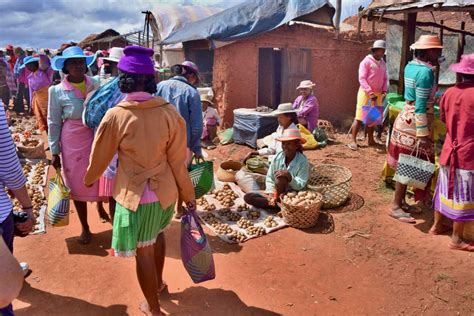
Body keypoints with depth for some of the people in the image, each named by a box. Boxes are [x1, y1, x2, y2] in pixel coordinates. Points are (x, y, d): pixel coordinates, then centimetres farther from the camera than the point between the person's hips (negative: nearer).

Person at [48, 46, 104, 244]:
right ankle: (85, 228, 28)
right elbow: (53, 123, -1)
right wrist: (54, 151, -1)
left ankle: (100, 206, 47)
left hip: (97, 140, 1)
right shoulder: (57, 91, -7)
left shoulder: (95, 85, -2)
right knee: (77, 185, 10)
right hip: (73, 144, -1)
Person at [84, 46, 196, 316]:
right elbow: (178, 160, -7)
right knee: (157, 234, 30)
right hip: (166, 191, 4)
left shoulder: (116, 115, -15)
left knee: (144, 252, 14)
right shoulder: (169, 112, -11)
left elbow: (100, 156, -1)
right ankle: (158, 283, 52)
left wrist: (89, 179, 20)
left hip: (135, 194, -3)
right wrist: (189, 195, 5)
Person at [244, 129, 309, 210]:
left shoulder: (303, 161, -14)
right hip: (276, 193, 5)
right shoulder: (278, 157, -4)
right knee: (248, 197, -14)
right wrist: (271, 193, -14)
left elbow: (300, 186, -19)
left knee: (280, 178, -35)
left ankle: (277, 202, -8)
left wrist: (289, 177, -36)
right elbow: (269, 178, 0)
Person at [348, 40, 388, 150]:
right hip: (366, 93, -6)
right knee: (359, 117, -6)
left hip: (378, 94, 6)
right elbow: (362, 79, -15)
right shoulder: (366, 61, -9)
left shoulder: (383, 63, 11)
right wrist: (370, 93, -22)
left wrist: (384, 90, -2)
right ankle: (353, 141, -3)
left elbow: (385, 79, 16)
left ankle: (370, 140, 21)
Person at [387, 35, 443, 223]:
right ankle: (395, 207, 7)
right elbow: (421, 107, -22)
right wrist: (423, 134, -22)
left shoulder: (411, 66, 9)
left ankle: (401, 202, 25)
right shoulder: (426, 72, -19)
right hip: (415, 122, -10)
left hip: (407, 117, 10)